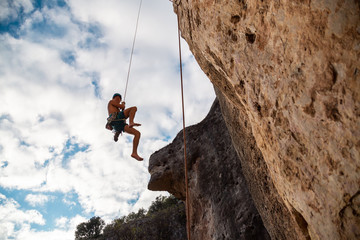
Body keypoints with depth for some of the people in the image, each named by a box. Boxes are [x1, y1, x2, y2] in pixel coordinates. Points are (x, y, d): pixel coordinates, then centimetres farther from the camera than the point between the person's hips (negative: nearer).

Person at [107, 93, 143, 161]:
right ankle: (131, 123, -41)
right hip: (116, 118, -8)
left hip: (119, 125, 8)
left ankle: (134, 153, -19)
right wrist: (123, 104, 35)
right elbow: (121, 107, 14)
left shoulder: (115, 109, 47)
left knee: (137, 133, -5)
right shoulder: (111, 101, 25)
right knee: (134, 108, -17)